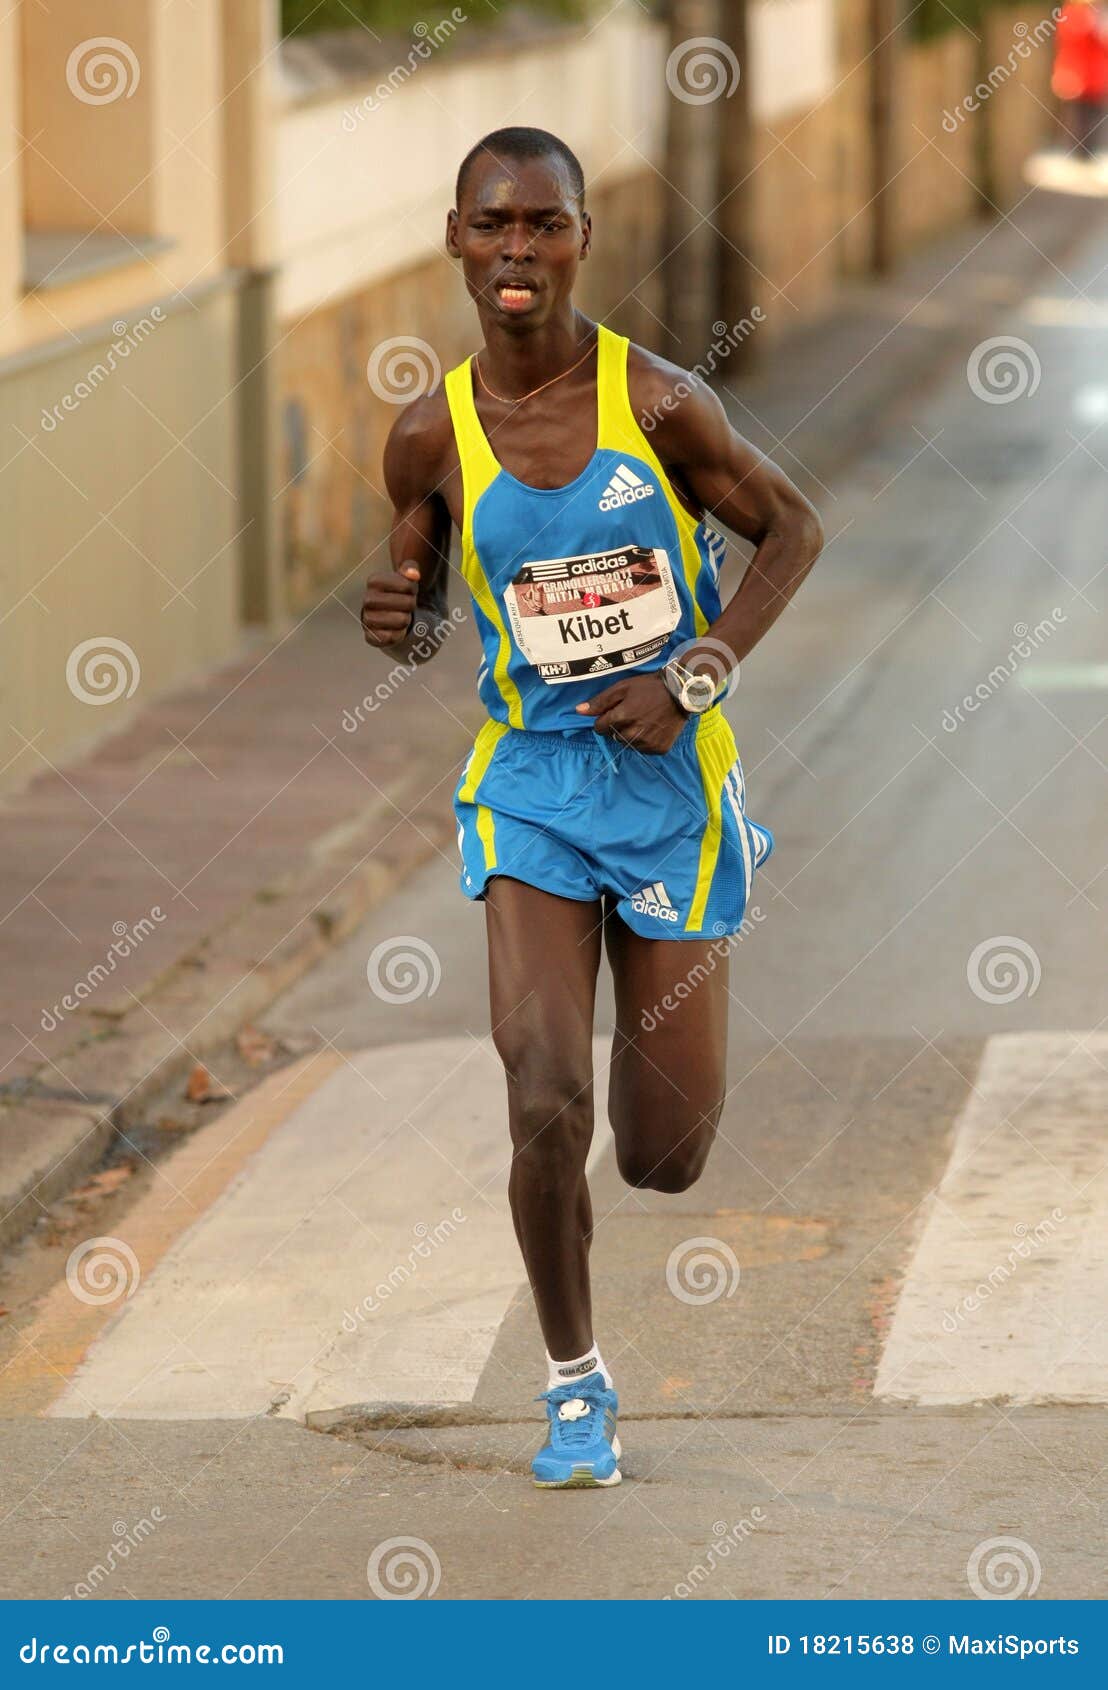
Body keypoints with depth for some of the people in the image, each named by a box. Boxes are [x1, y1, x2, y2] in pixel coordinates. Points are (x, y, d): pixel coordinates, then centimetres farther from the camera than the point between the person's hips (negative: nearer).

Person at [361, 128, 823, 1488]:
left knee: (665, 1160, 6)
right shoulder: (432, 438, -6)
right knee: (545, 1108, -17)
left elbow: (792, 530, 1)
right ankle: (573, 1383, 7)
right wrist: (394, 620, -15)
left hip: (669, 776, -1)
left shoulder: (658, 402, -12)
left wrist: (693, 679, -11)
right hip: (531, 778, 1)